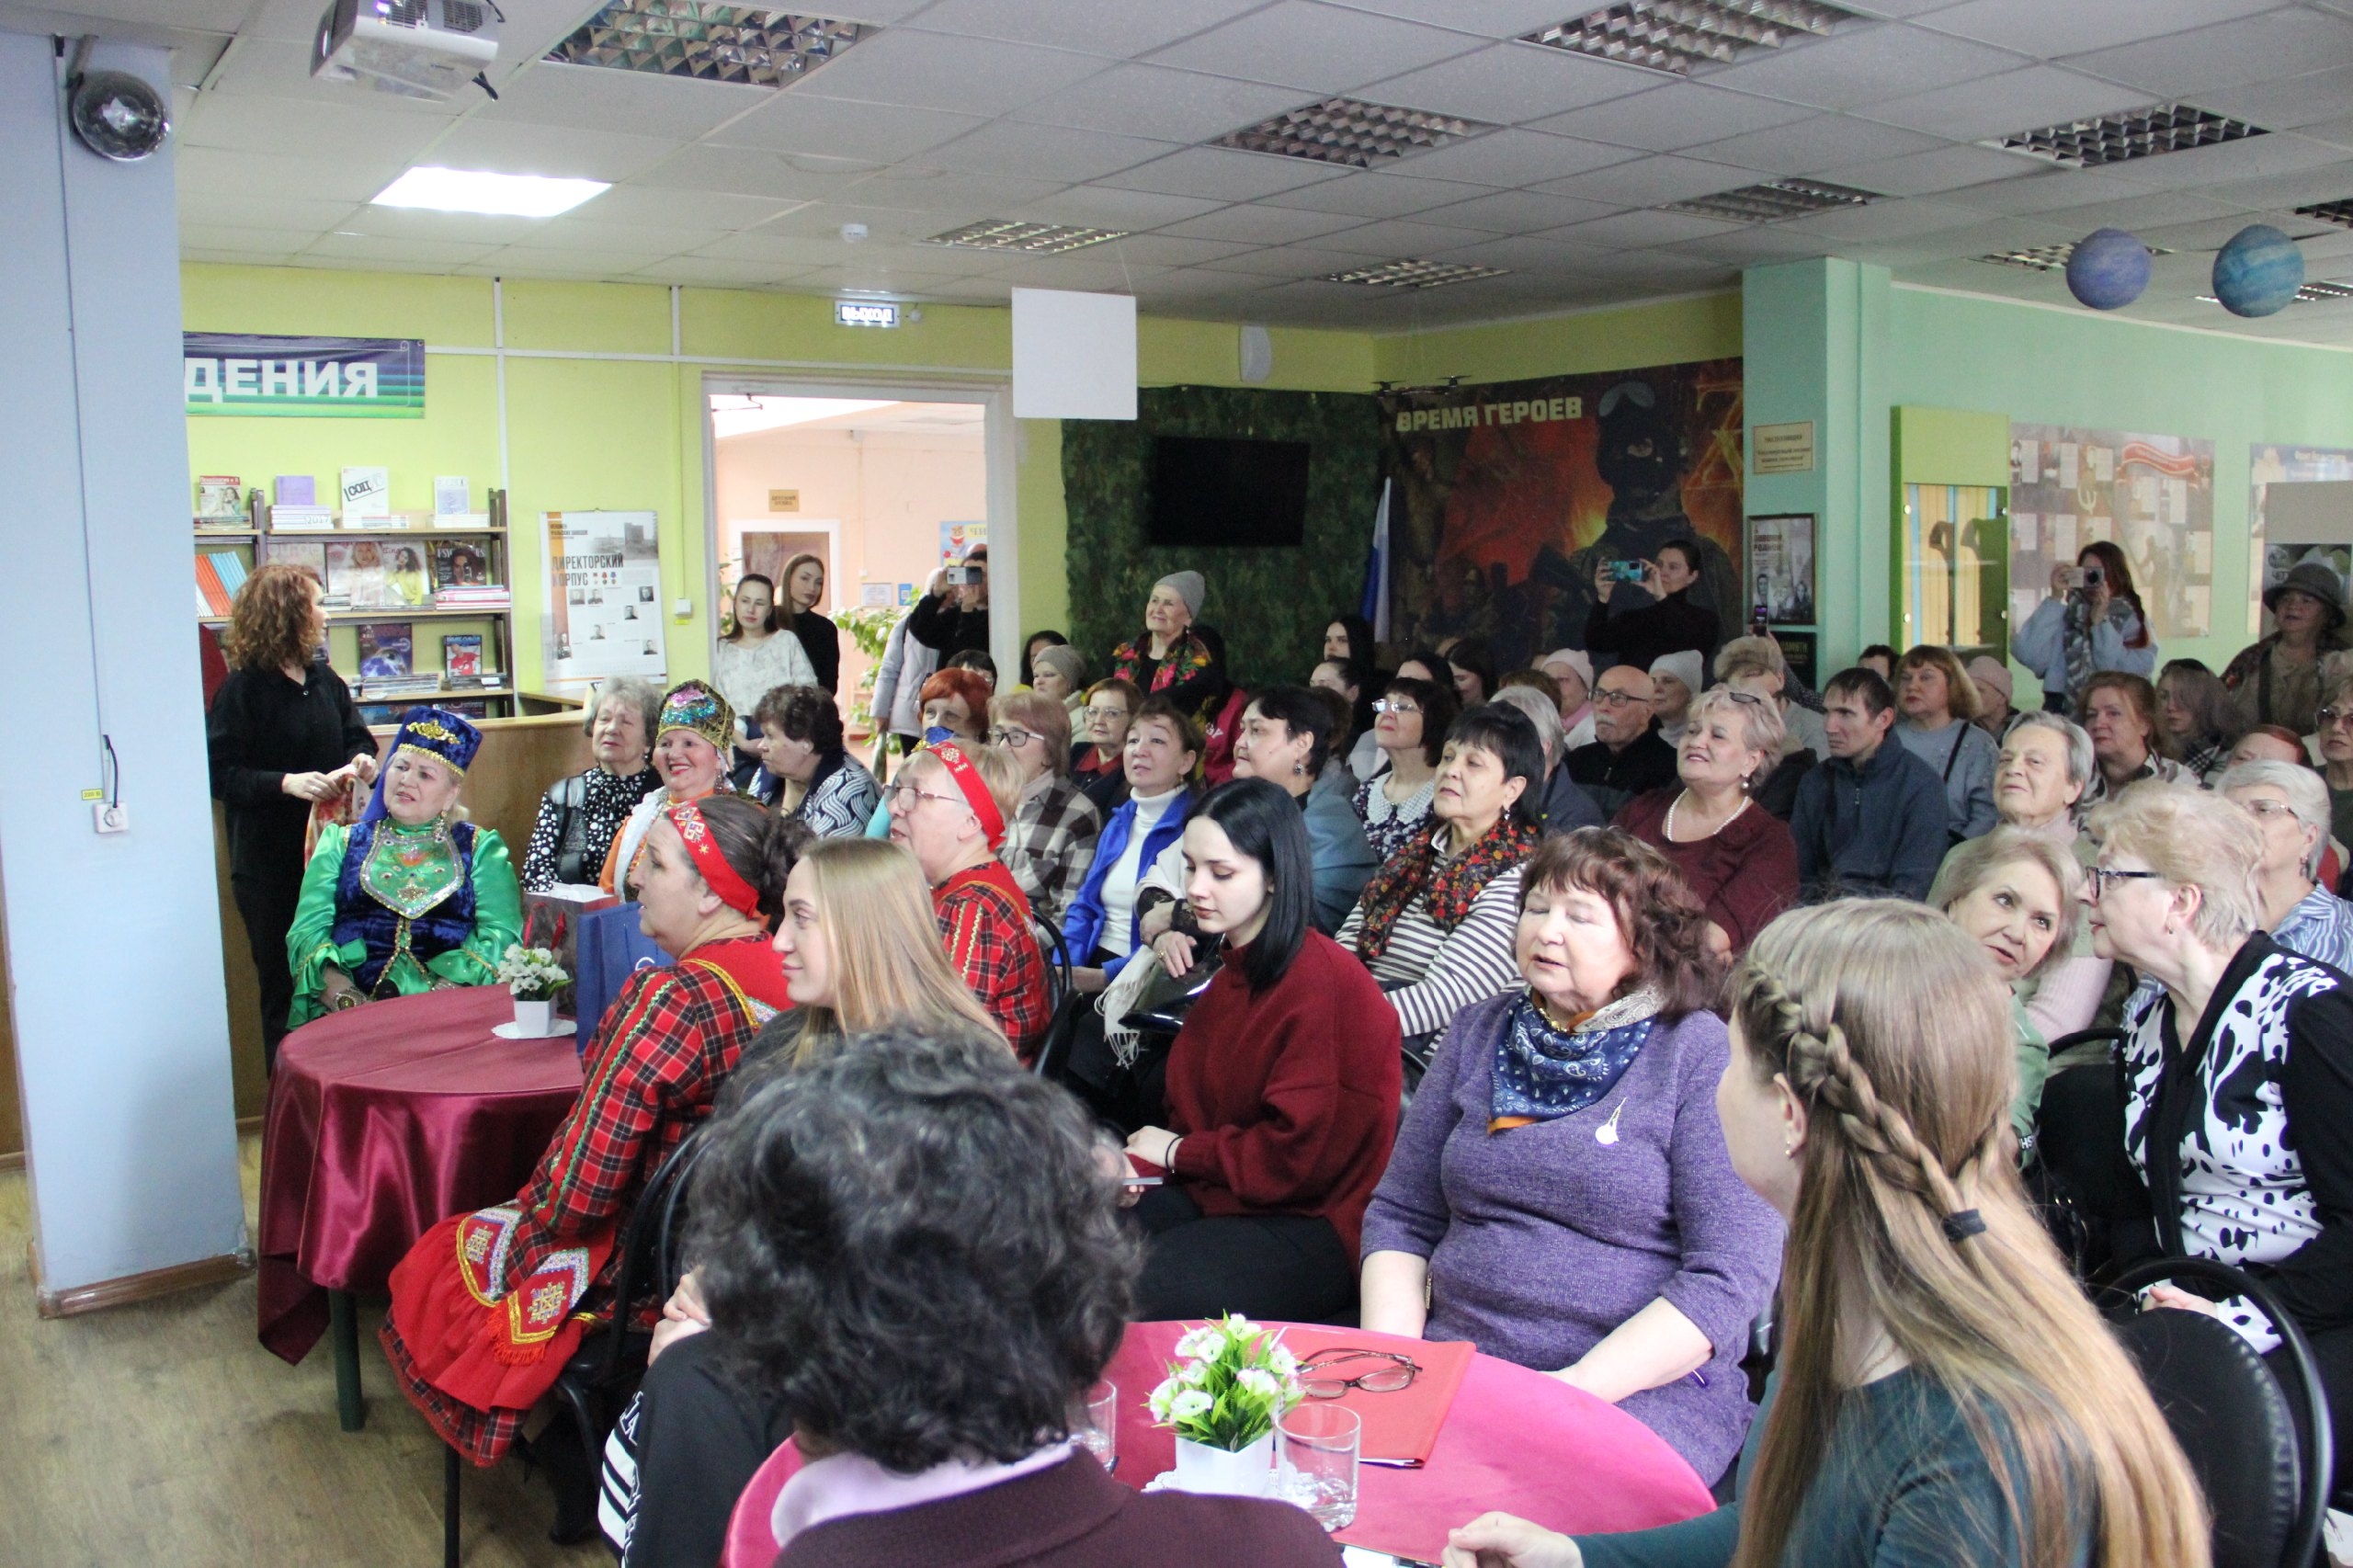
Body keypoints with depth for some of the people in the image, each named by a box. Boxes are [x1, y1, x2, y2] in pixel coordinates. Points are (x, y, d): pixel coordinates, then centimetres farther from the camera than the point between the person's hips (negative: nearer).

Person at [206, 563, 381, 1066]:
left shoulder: (324, 680, 8)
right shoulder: (242, 690, -10)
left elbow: (356, 736, 18)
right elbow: (220, 773, -14)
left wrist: (361, 759, -4)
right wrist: (287, 783, -25)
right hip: (270, 867, -5)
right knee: (286, 987, 3)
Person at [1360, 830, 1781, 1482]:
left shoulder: (1701, 1054, -4)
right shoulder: (1478, 1032, 11)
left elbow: (1733, 1271, -11)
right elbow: (1401, 1216, 12)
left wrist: (1580, 1387, -18)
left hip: (1641, 1390, -4)